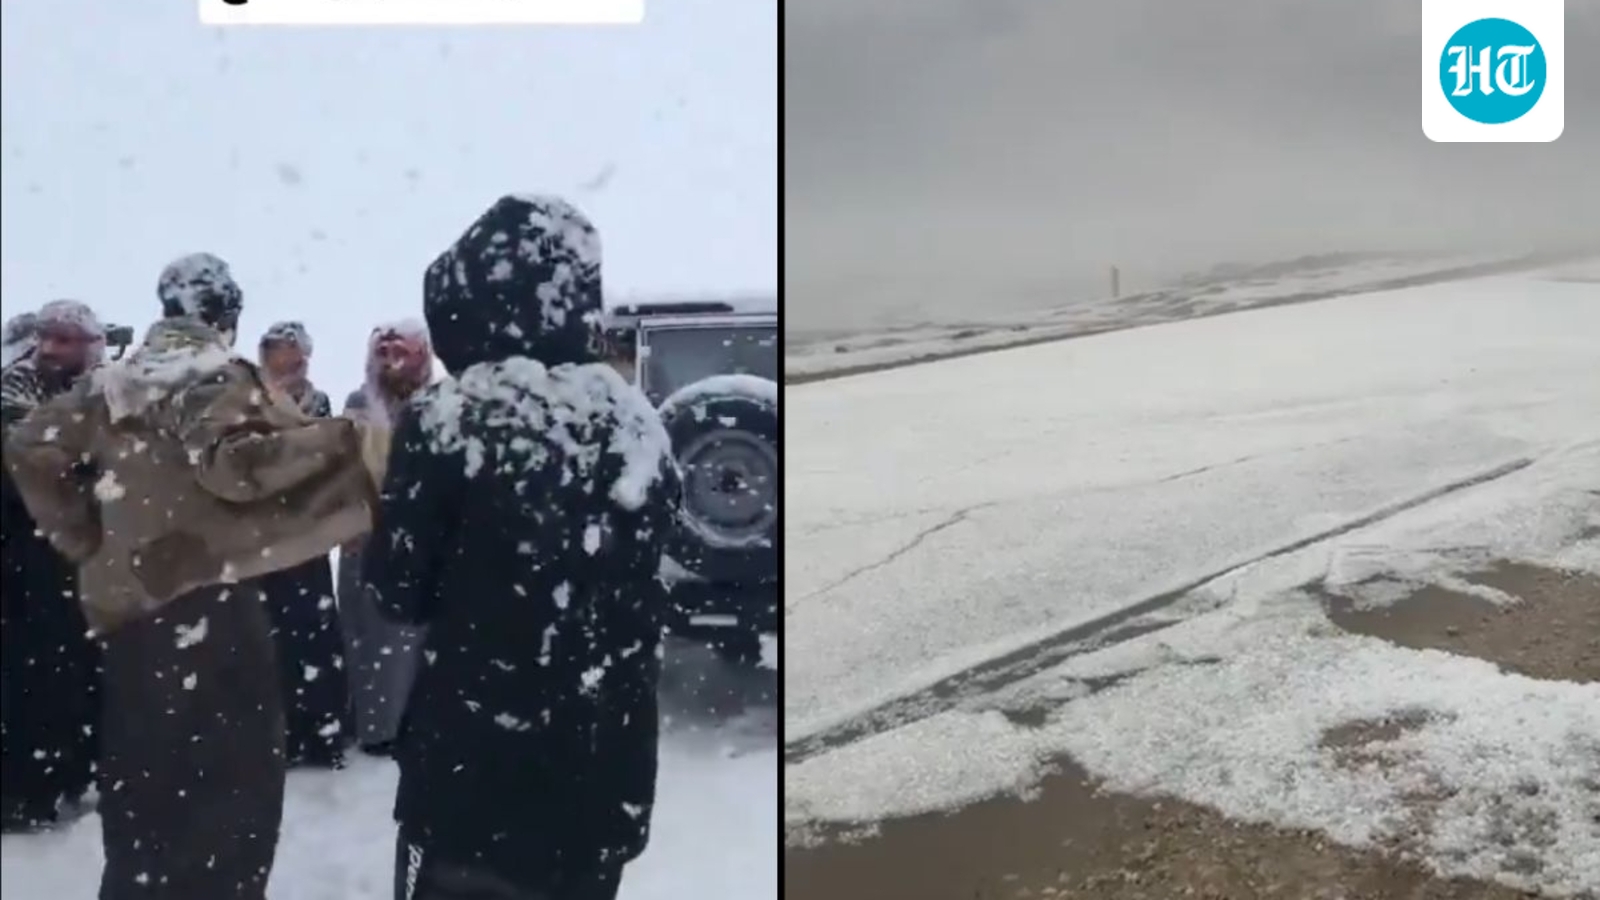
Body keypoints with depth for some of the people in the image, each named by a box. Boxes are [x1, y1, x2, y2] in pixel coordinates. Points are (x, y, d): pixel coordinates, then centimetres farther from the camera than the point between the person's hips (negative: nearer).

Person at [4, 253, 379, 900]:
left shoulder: (112, 384, 14)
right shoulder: (219, 377, -8)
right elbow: (235, 460, -24)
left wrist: (83, 538, 16)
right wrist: (343, 440, -22)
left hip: (127, 603, 7)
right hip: (206, 602, -7)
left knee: (141, 785, 18)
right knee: (231, 783, 0)